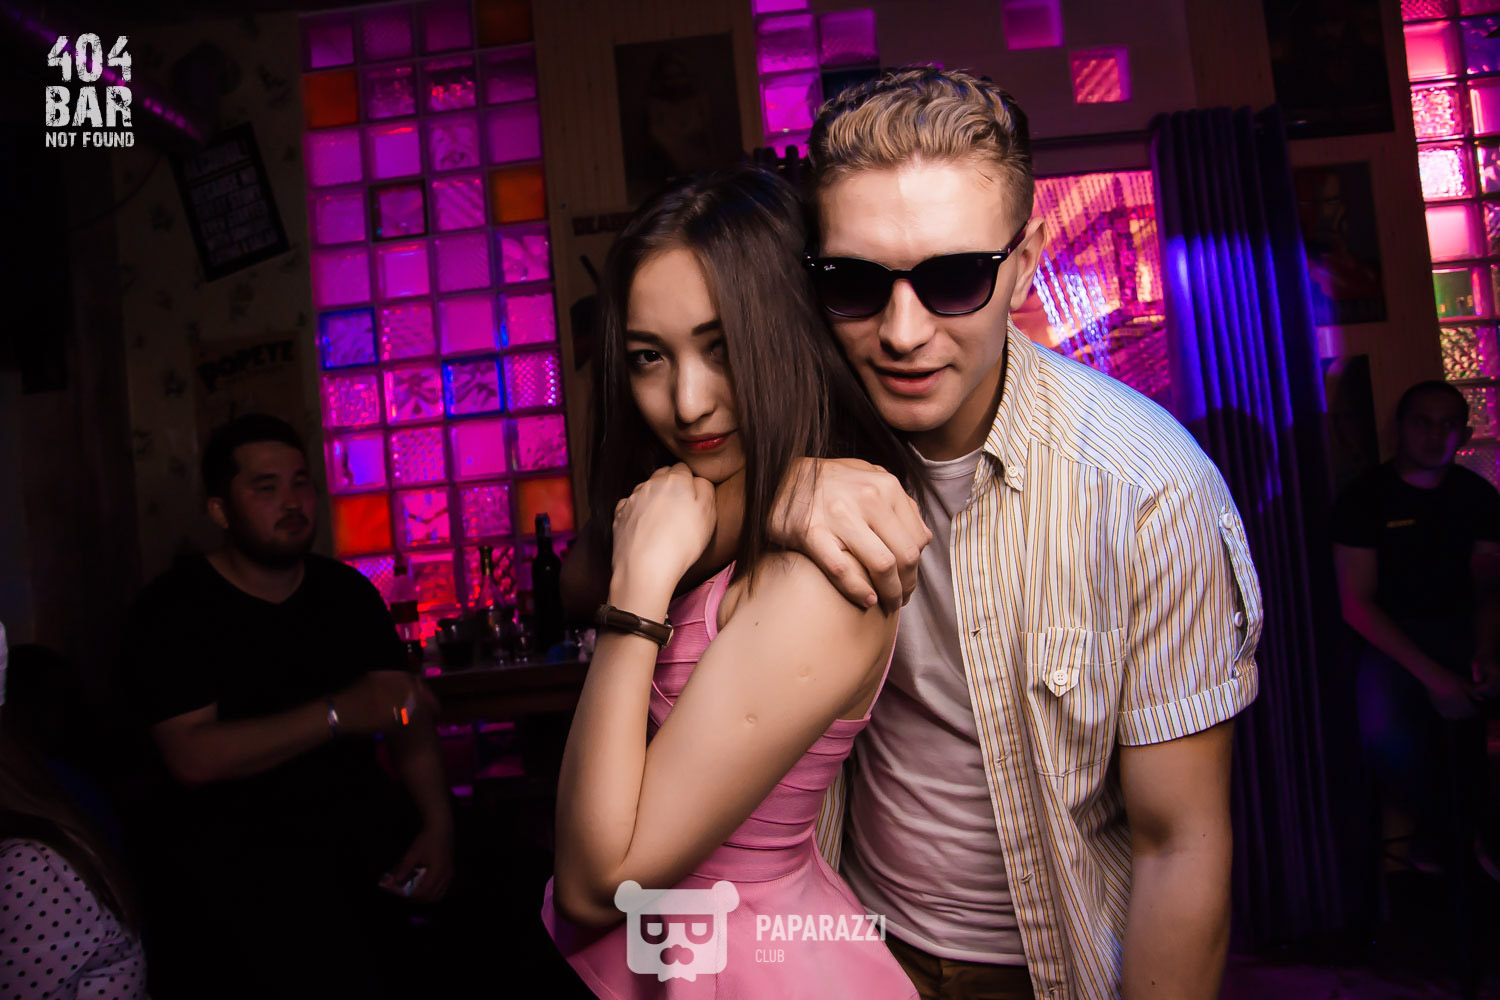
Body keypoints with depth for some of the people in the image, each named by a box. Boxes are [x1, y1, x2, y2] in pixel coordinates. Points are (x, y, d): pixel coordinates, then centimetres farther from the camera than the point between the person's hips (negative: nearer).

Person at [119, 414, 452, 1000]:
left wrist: (437, 821, -11)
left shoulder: (348, 592, 12)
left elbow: (407, 712, 5)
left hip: (358, 815, 5)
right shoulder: (172, 610, -2)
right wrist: (338, 714, -22)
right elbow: (192, 758, -15)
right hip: (232, 837, -4)